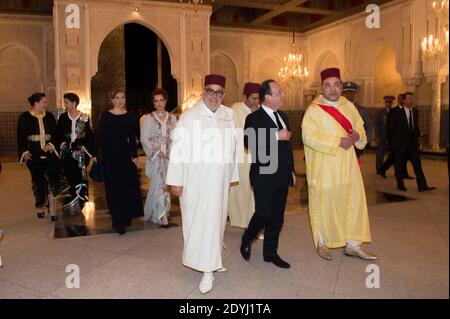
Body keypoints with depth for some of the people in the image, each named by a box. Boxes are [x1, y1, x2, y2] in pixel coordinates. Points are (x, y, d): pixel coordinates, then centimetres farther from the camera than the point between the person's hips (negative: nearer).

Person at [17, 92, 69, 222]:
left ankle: (52, 209, -4)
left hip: (49, 152, 1)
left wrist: (51, 145, -13)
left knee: (52, 179, -10)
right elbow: (21, 137, -1)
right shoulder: (24, 117, 1)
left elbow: (55, 134, 6)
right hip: (33, 155, -1)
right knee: (38, 181, 8)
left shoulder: (49, 116, 7)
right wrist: (24, 152, -15)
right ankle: (39, 207, 26)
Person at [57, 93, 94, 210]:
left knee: (80, 174, 0)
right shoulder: (62, 118, 7)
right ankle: (72, 198, 10)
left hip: (81, 151, -2)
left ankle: (79, 201, 11)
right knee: (68, 174, 1)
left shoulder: (84, 118, -1)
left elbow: (90, 135, 0)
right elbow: (59, 134, 12)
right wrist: (61, 143, -3)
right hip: (67, 151, 2)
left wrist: (85, 147, -8)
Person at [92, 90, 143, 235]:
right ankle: (118, 222, 8)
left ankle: (126, 217, 24)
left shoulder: (130, 116, 5)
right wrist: (95, 154, -2)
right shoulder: (106, 115, 0)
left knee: (128, 186, 5)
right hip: (109, 154, -2)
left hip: (125, 154, 2)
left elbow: (132, 138, 5)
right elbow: (99, 135, 1)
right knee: (114, 188, 2)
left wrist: (134, 155, -2)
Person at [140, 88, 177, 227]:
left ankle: (154, 213, 24)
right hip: (155, 156, -3)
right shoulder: (148, 118, 2)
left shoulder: (172, 118, 9)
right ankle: (163, 217, -8)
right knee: (159, 184, -9)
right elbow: (144, 139, -3)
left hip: (169, 156, 3)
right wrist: (156, 152, -10)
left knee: (164, 183, 8)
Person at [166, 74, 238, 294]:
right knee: (197, 220, 0)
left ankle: (208, 268, 24)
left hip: (219, 179, 4)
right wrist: (176, 181, -11)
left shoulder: (228, 116, 5)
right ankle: (208, 266, 13)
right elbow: (178, 149, -9)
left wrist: (230, 175, 8)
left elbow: (231, 148, 9)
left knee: (214, 219, 8)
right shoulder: (189, 116, -8)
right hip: (195, 178, -3)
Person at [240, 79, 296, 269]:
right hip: (264, 176, -7)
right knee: (263, 214, -4)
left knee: (277, 217, 11)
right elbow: (249, 143, -27)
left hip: (282, 177, 7)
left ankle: (270, 253, 25)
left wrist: (291, 170, 18)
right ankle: (246, 240, 24)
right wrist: (276, 136, -26)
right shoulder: (254, 118, -10)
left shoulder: (282, 116, 15)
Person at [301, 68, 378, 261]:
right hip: (323, 167, -5)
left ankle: (352, 245, 17)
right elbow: (309, 136, -19)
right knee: (323, 203, 5)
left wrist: (357, 136, -9)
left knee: (353, 201, 4)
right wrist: (338, 142, -22)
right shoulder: (314, 110, -8)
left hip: (347, 165, 5)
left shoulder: (349, 106, 9)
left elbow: (360, 128, 16)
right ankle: (322, 243, 24)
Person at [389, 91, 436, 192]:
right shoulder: (397, 112, -7)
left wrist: (417, 137, 9)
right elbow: (391, 127, -1)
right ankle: (400, 185, 17)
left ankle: (422, 186, -3)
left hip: (412, 142, 4)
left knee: (417, 163, -2)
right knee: (399, 165, 4)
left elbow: (416, 126, 17)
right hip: (400, 143, -4)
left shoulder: (415, 112, 8)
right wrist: (394, 140, 2)